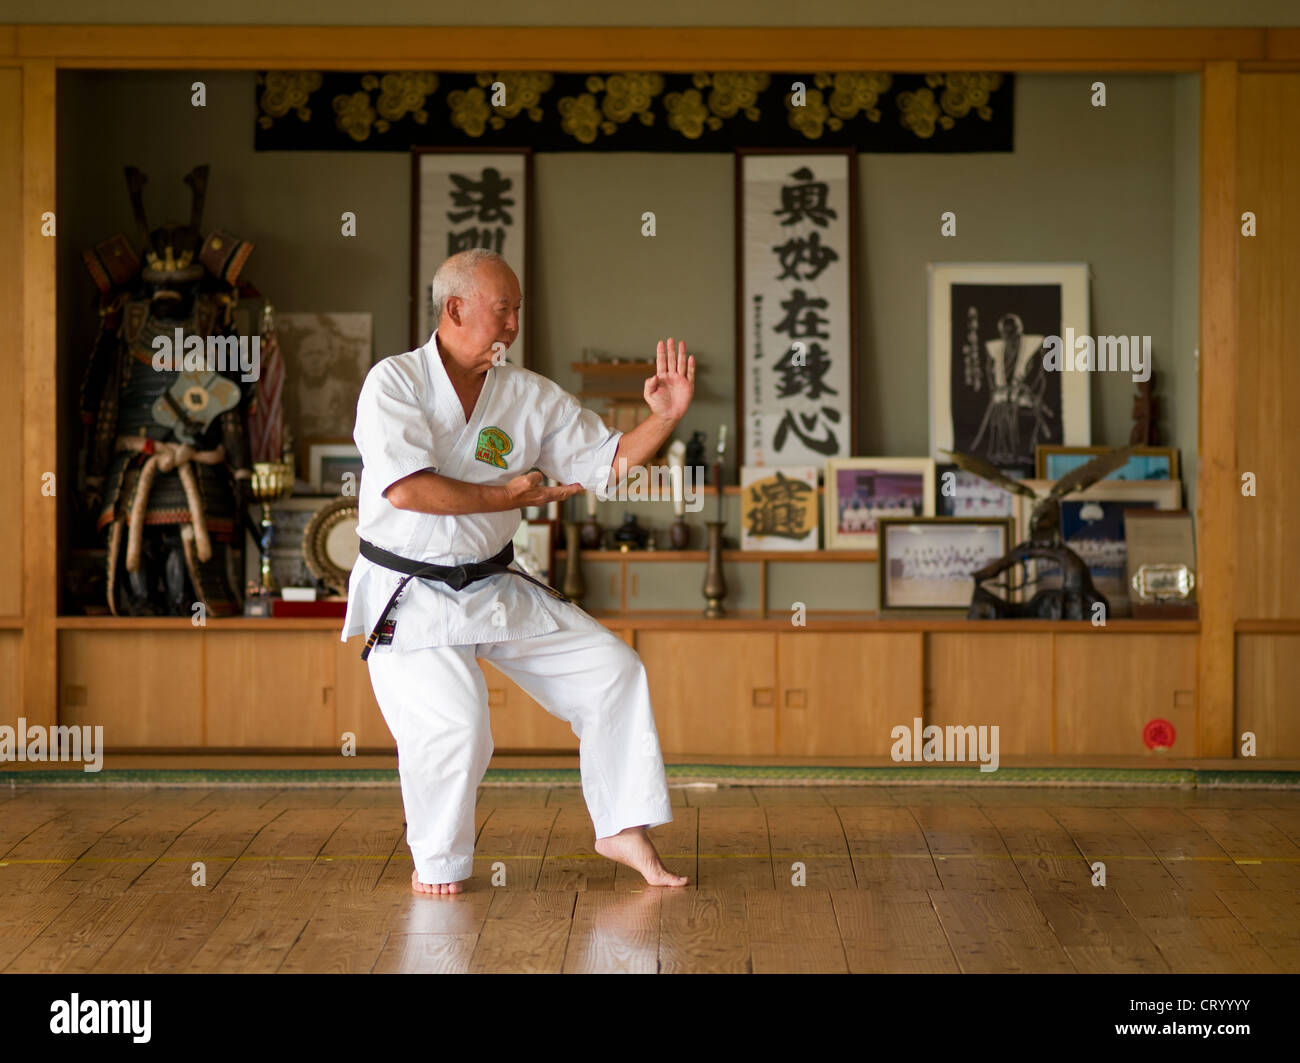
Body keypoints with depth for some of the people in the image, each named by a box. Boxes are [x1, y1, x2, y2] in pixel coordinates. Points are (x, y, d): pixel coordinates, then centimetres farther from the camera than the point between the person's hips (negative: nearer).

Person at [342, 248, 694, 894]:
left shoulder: (531, 397, 4)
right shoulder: (395, 382, -11)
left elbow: (608, 462, 5)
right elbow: (406, 489, -23)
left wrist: (664, 417, -13)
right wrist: (507, 496, -17)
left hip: (495, 590, 6)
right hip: (411, 598, -6)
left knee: (610, 669, 1)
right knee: (453, 723, -23)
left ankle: (623, 831, 13)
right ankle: (436, 864, 4)